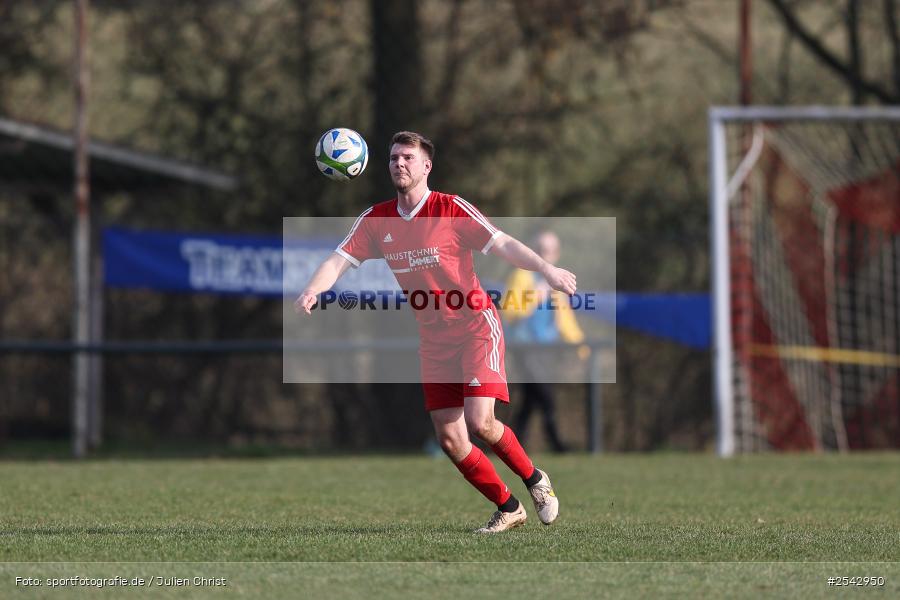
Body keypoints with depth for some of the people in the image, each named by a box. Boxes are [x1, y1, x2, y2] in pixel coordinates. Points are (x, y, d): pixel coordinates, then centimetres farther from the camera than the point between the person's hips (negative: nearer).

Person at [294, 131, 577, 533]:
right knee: (449, 439, -1)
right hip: (433, 338, 5)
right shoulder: (376, 220, 3)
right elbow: (339, 260, -1)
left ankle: (535, 480, 8)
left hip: (476, 325, -5)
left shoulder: (452, 209, -10)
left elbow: (502, 244, -17)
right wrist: (311, 291, -22)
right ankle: (508, 509, 16)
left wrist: (545, 269, -32)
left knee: (479, 422, -18)